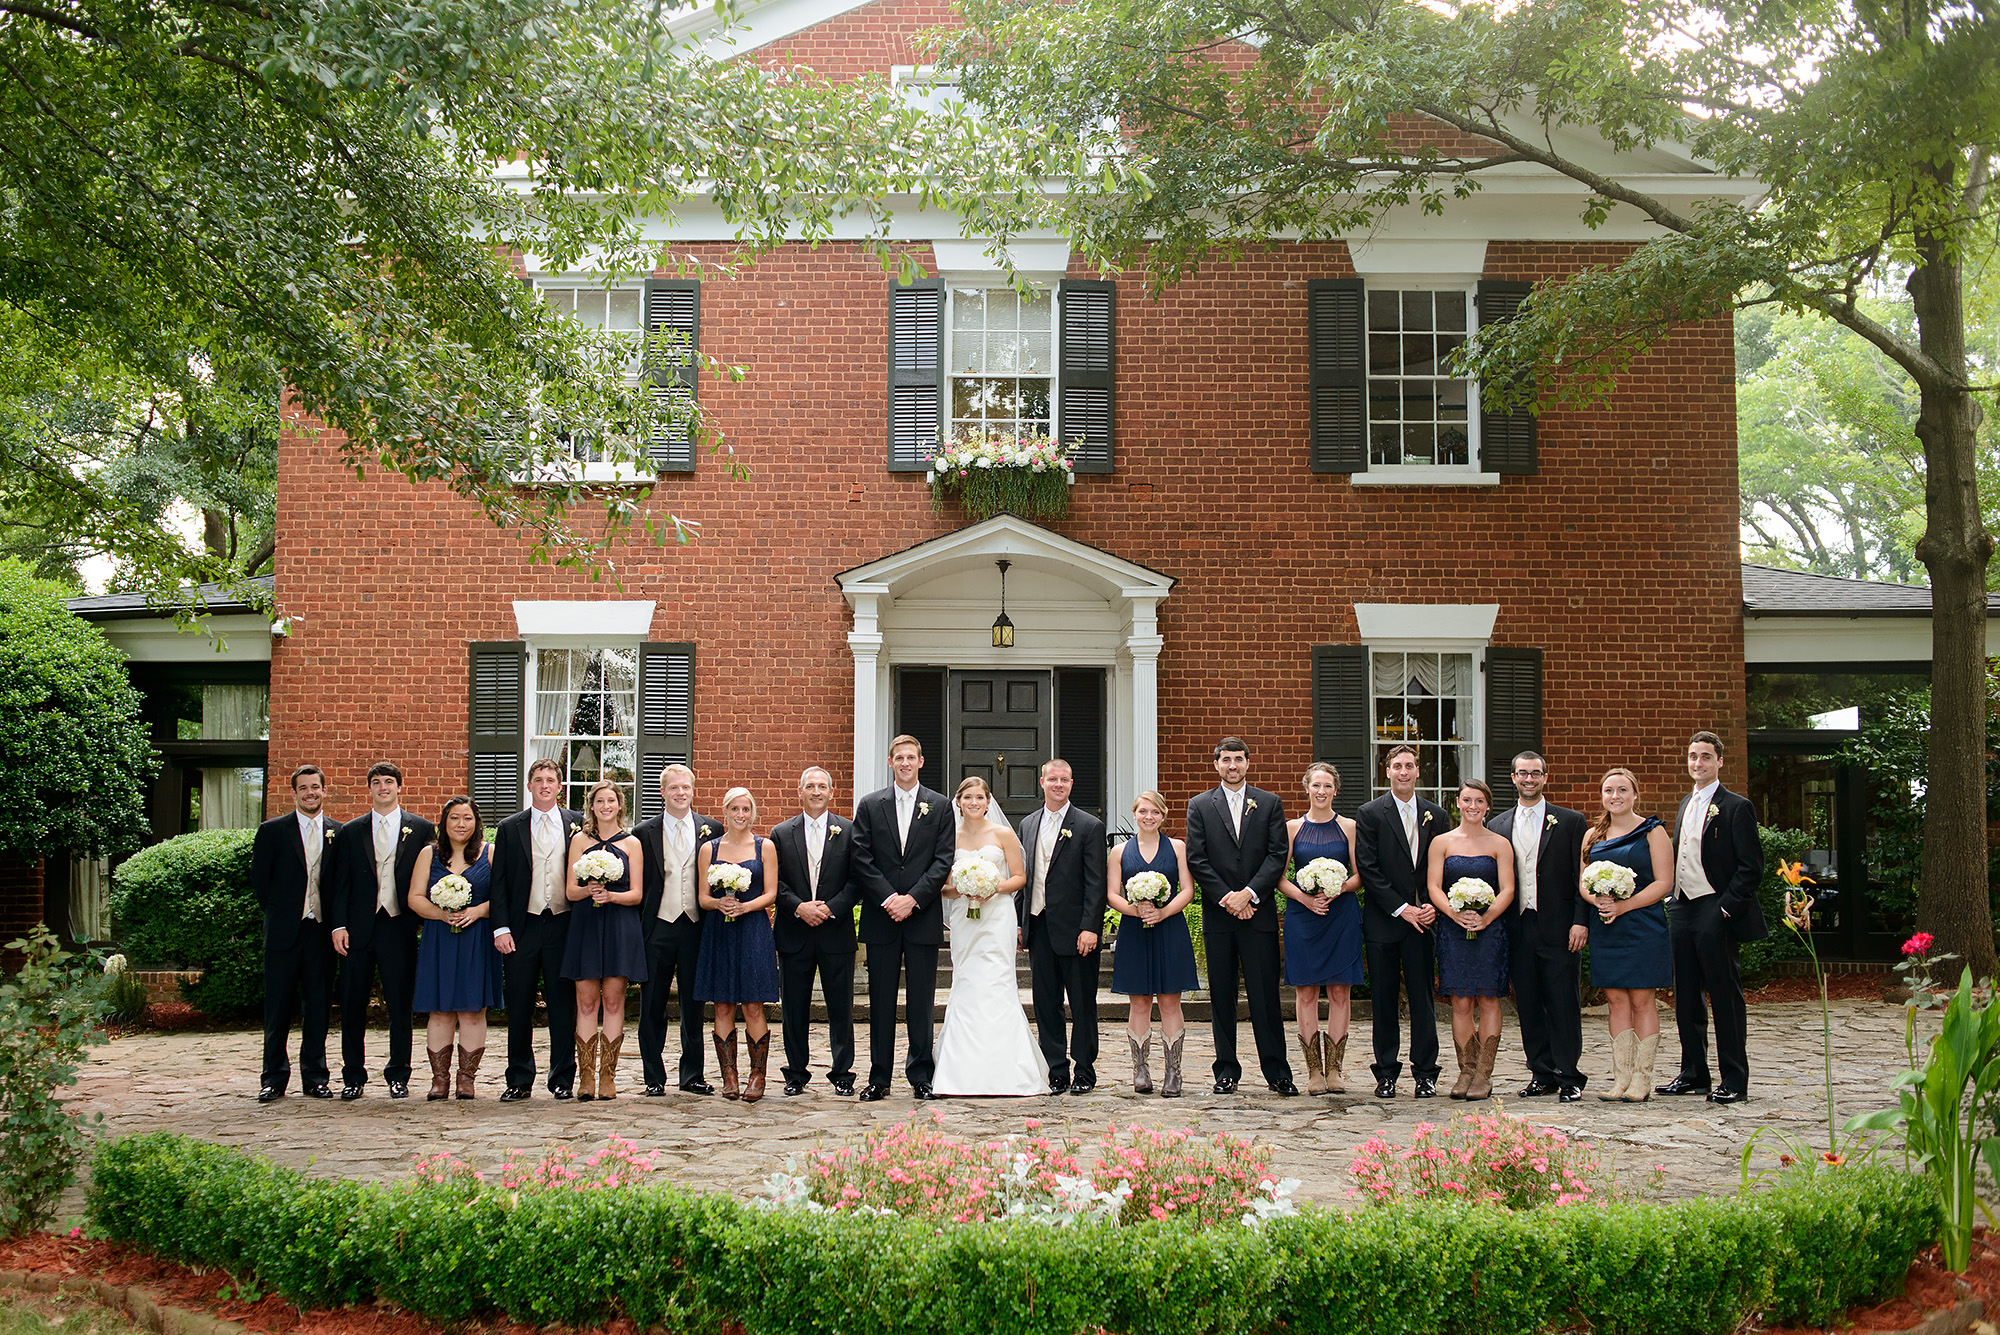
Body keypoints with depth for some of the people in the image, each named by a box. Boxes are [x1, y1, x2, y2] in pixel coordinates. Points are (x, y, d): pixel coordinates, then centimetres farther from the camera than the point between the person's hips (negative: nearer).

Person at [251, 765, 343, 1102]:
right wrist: (280, 911, 1)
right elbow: (258, 879, 4)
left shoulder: (339, 833, 8)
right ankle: (274, 1079, 10)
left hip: (322, 931, 2)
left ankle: (315, 1078, 13)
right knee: (278, 1007, 2)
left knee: (318, 1006, 5)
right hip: (284, 931, -2)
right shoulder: (272, 830, 3)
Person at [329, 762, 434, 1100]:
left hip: (400, 927, -1)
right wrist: (338, 925, -2)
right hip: (358, 929, 2)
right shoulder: (350, 832, 11)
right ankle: (353, 1076, 16)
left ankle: (398, 1075, 14)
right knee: (352, 1005, 5)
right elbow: (341, 883, 8)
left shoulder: (422, 830, 6)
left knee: (401, 1005, 2)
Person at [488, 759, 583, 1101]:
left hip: (563, 926, -1)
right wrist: (500, 928, -4)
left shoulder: (576, 823, 6)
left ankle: (562, 1079, 12)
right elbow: (498, 882, 5)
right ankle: (519, 1080, 14)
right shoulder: (510, 828, 8)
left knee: (563, 1006, 3)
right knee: (519, 1007, 4)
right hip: (523, 928, 1)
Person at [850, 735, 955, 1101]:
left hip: (923, 916, -1)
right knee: (881, 1001, 4)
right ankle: (879, 1078, 10)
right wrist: (888, 899, -10)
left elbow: (943, 861, -1)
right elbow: (862, 861, 1)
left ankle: (921, 1076, 11)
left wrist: (912, 899, -11)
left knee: (922, 1002, 3)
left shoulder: (939, 806, 6)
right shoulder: (870, 806, 7)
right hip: (880, 918, 1)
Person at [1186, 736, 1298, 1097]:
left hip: (1259, 913, -1)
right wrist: (1226, 898, -9)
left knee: (1265, 994, -2)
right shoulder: (1200, 806, 8)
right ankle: (1227, 1070, 12)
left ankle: (1277, 1071, 4)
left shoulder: (1269, 803, 8)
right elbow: (1197, 859, 1)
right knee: (1222, 996, 5)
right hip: (1218, 916, 1)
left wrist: (1249, 893, -12)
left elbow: (1277, 855, 0)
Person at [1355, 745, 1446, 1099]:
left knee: (1422, 997, 2)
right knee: (1384, 1000, 3)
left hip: (1422, 919, 2)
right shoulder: (1370, 814, 0)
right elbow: (1367, 868, -6)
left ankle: (1425, 1073, 9)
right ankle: (1386, 1073, 11)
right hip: (1383, 920, -2)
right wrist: (1401, 908, -11)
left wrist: (1433, 905, -6)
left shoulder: (1435, 815, 10)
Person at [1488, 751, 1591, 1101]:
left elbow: (1582, 876, 0)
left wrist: (1580, 921, -9)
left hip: (1558, 928, -3)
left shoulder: (1571, 822, 4)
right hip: (1517, 928, 3)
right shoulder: (1497, 825, 12)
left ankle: (1568, 1077, 4)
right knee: (1528, 1006, 6)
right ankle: (1542, 1074, 15)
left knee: (1563, 1004, -3)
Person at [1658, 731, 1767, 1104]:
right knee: (1685, 997, 11)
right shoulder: (1685, 805, 17)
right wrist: (1676, 901, 11)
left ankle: (1734, 1080, 4)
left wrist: (1726, 908, -15)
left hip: (1715, 913, -7)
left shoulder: (1736, 807, -7)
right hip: (1682, 911, 8)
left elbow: (1751, 867, -11)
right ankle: (1693, 1073, 20)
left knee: (1725, 996, -2)